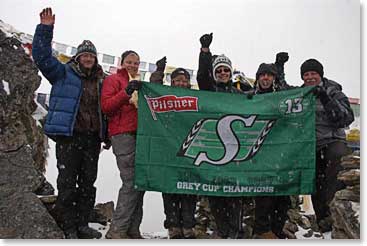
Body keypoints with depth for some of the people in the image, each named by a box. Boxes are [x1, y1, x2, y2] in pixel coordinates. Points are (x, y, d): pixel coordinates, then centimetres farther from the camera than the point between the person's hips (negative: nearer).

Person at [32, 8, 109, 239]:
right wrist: (45, 29, -15)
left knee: (88, 183, 9)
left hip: (92, 138, 5)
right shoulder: (63, 73, 4)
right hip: (68, 136, -4)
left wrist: (106, 135, 16)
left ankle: (82, 224, 20)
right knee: (67, 183, -2)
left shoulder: (101, 80, 15)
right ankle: (68, 228, 8)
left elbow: (105, 108, 20)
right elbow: (42, 56, -6)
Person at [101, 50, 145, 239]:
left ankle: (132, 229, 12)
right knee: (131, 182, -14)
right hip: (122, 135, -7)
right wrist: (126, 92, -17)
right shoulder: (113, 80, 6)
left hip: (138, 135, 8)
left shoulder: (137, 84, 26)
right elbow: (106, 106, -7)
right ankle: (117, 230, -6)